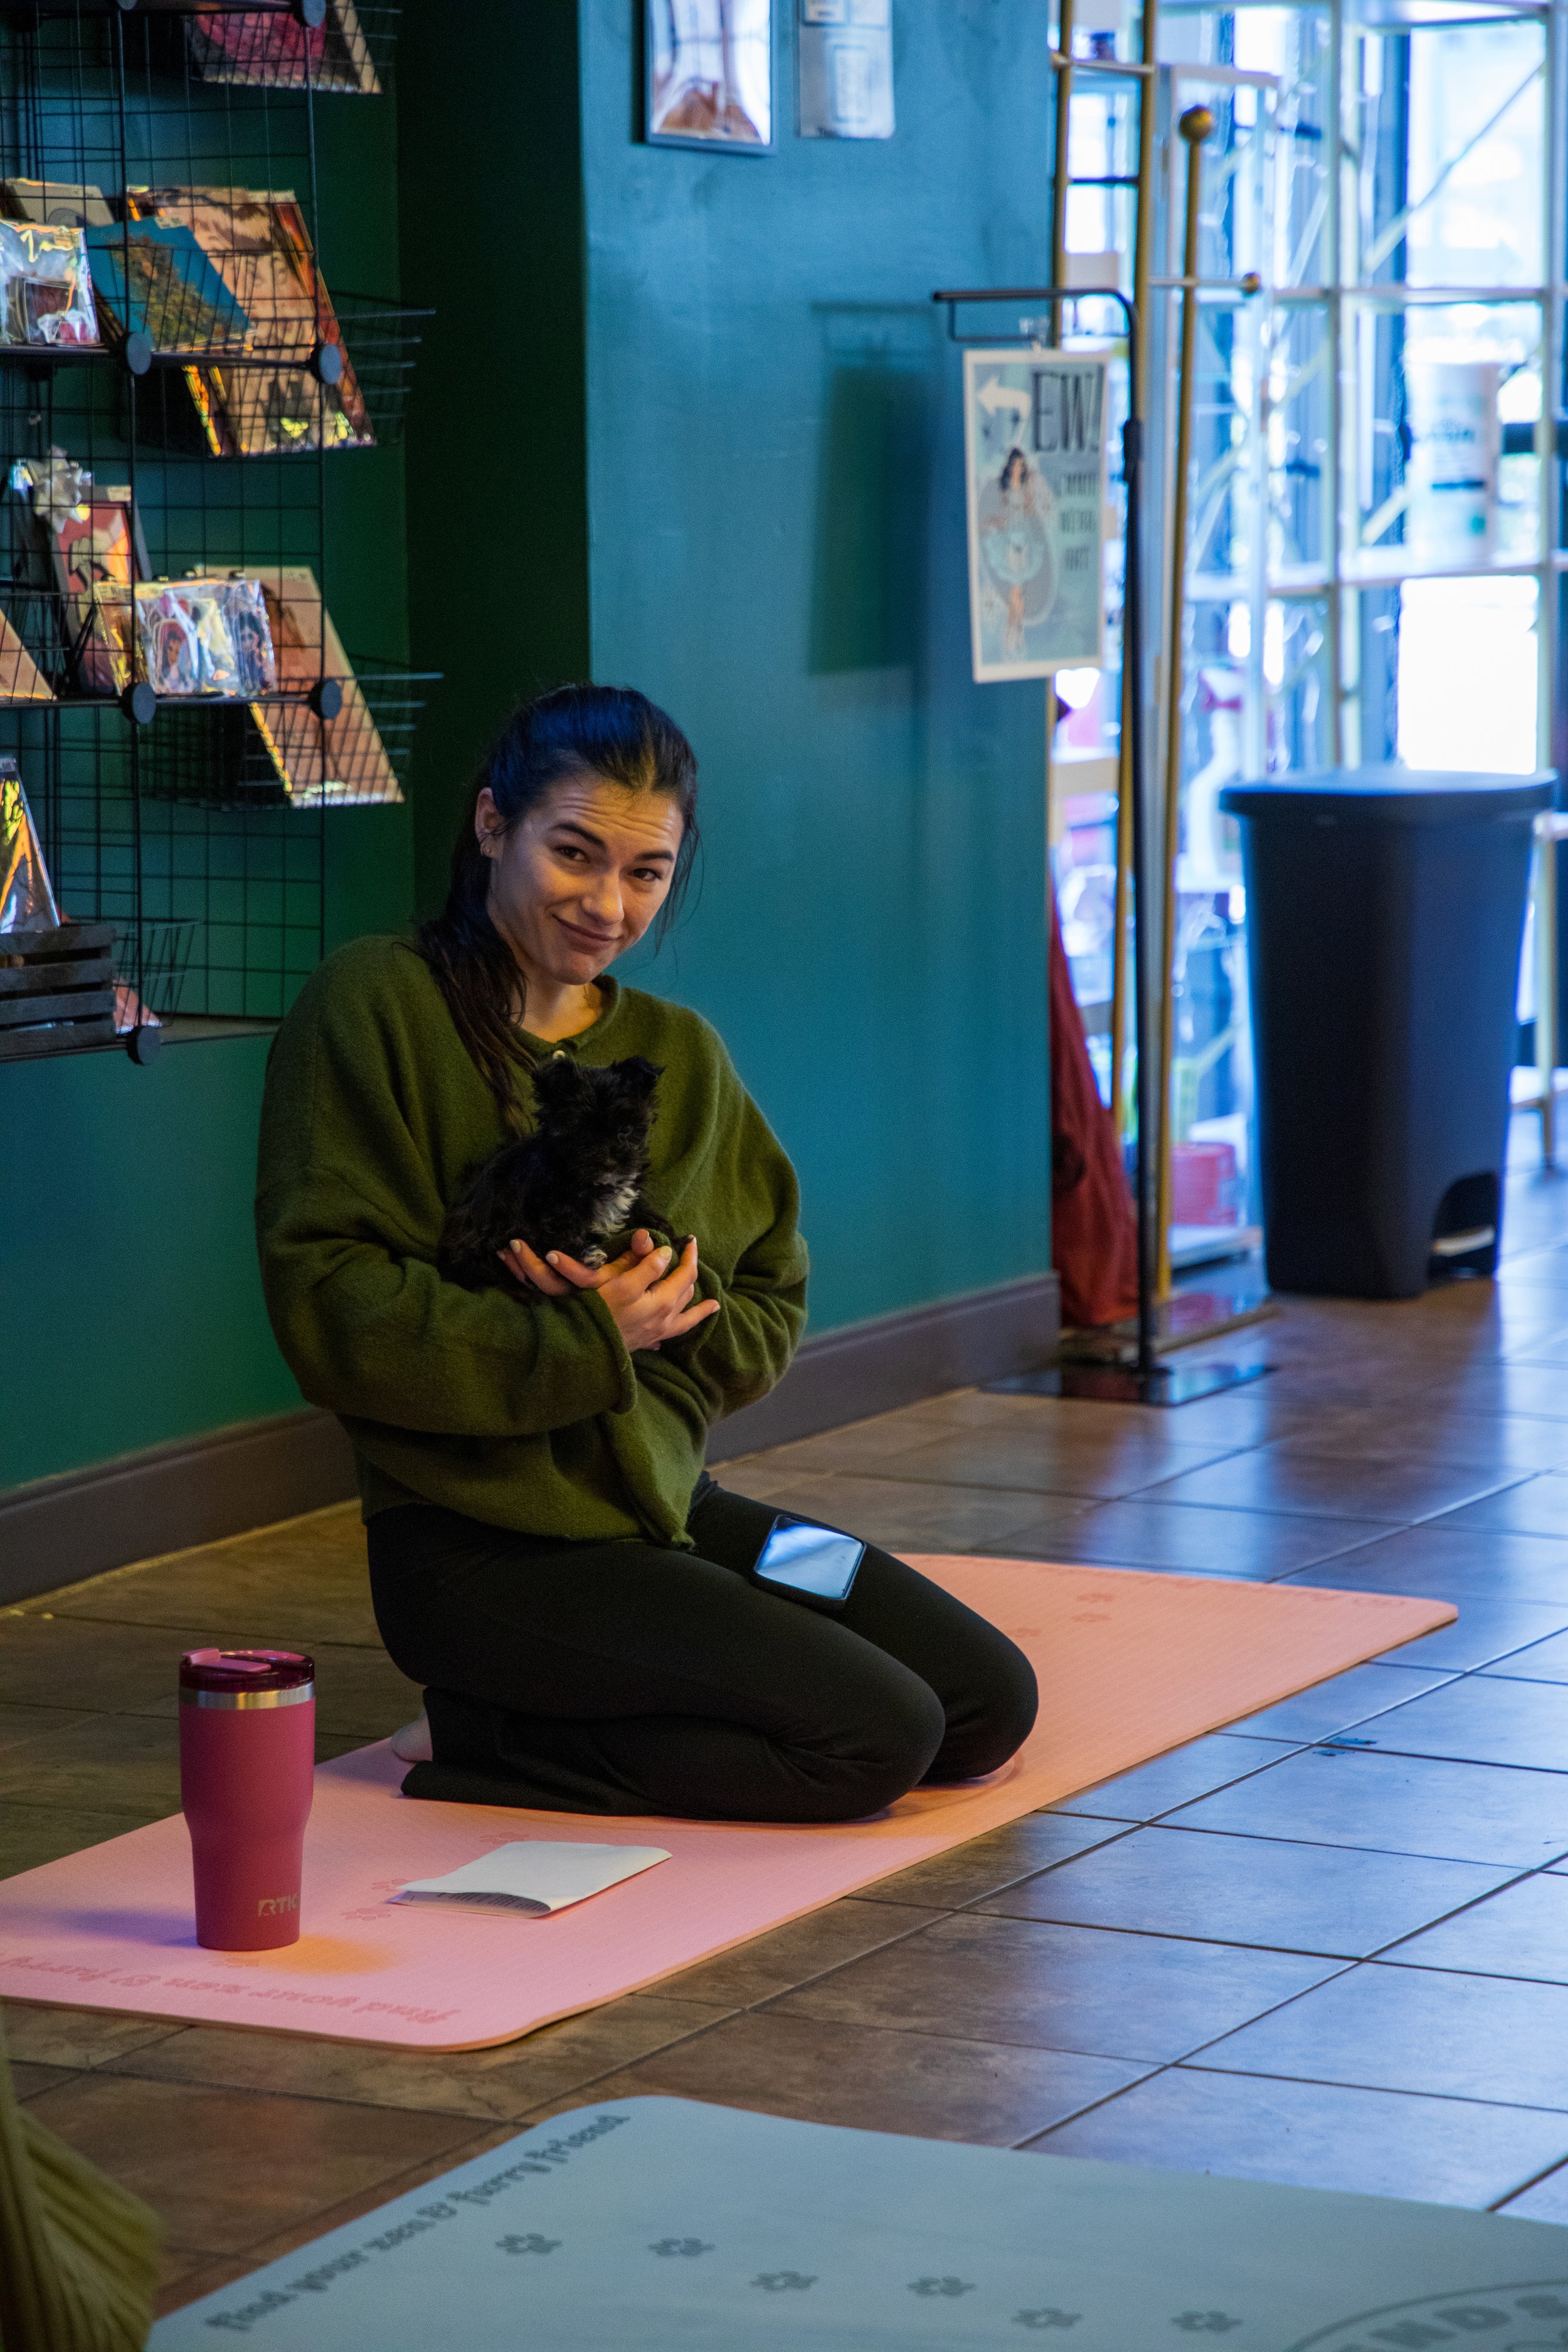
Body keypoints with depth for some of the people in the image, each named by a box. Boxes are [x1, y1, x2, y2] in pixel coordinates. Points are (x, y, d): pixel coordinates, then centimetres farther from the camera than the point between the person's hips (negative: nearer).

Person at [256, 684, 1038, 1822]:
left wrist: (664, 1311, -11)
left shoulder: (682, 1054, 13)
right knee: (877, 1736, -18)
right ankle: (484, 1739, -4)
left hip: (668, 1503, 8)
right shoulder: (377, 1004, -8)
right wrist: (585, 1339, -18)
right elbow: (331, 1305, -15)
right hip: (481, 1543, -8)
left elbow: (772, 1308, 12)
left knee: (990, 1704, 0)